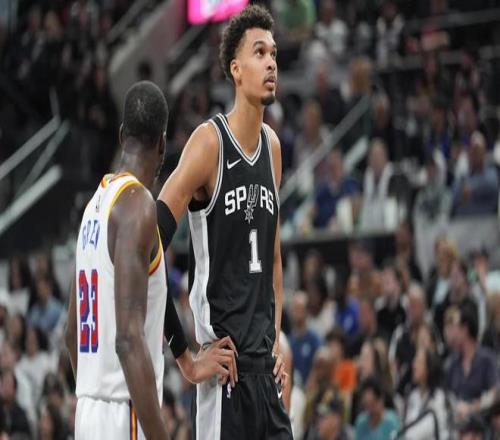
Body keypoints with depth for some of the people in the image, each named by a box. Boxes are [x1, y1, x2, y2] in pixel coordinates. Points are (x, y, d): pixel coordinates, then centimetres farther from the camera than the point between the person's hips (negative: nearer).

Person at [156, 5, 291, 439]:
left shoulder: (273, 146, 12)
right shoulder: (209, 143, -10)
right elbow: (153, 236, -13)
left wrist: (276, 338, 14)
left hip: (262, 356, 7)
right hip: (221, 348, -7)